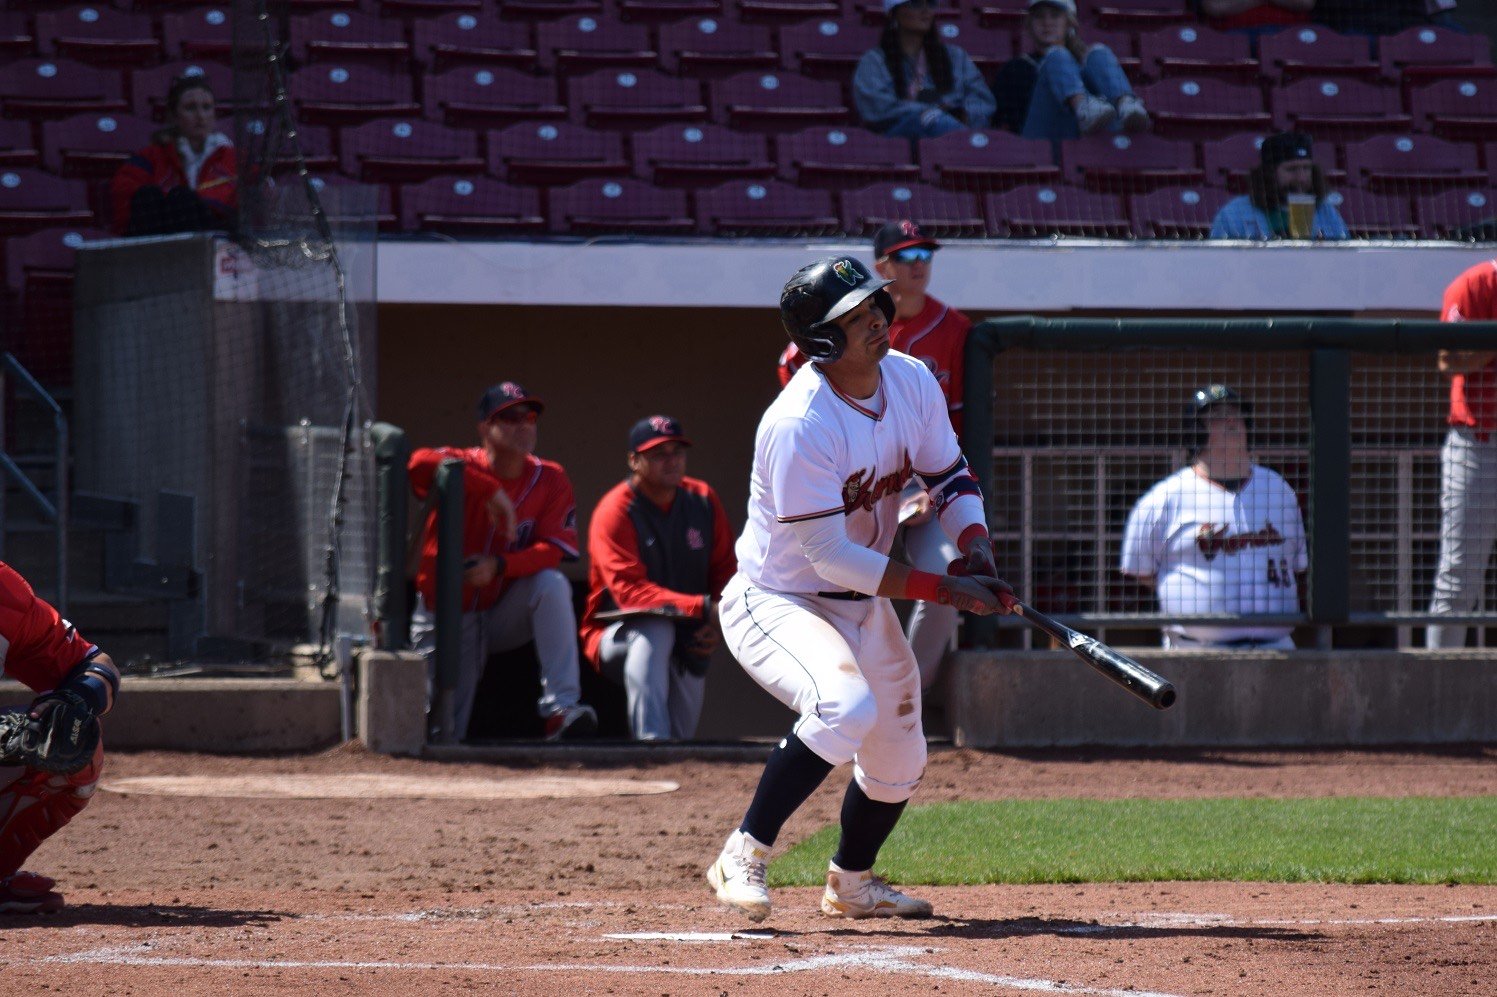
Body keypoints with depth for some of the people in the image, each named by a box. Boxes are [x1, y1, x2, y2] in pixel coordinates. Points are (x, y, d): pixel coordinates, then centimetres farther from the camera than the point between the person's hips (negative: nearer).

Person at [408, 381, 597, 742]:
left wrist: (499, 566, -32)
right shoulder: (464, 466, -13)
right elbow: (421, 463, -36)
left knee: (552, 584, -30)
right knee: (444, 737, -6)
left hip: (506, 613, 2)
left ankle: (561, 708, -32)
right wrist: (493, 492, -36)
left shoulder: (550, 480, -5)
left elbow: (553, 550, -15)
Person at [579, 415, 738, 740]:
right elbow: (630, 591, -29)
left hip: (690, 639, 5)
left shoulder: (703, 500, 0)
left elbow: (726, 570, 5)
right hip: (615, 637, -5)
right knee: (656, 629, -37)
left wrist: (719, 624, -16)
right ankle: (653, 741, -46)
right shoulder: (614, 512, -18)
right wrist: (703, 608, -38)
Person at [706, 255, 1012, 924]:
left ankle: (851, 884, 44)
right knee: (847, 705, -35)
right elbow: (831, 557, -29)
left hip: (864, 605, 8)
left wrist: (976, 548, -11)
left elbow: (950, 474, 9)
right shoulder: (800, 424, -30)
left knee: (899, 765, 17)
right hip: (775, 603, -8)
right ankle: (744, 856, -24)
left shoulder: (911, 381, -6)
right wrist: (947, 590, -28)